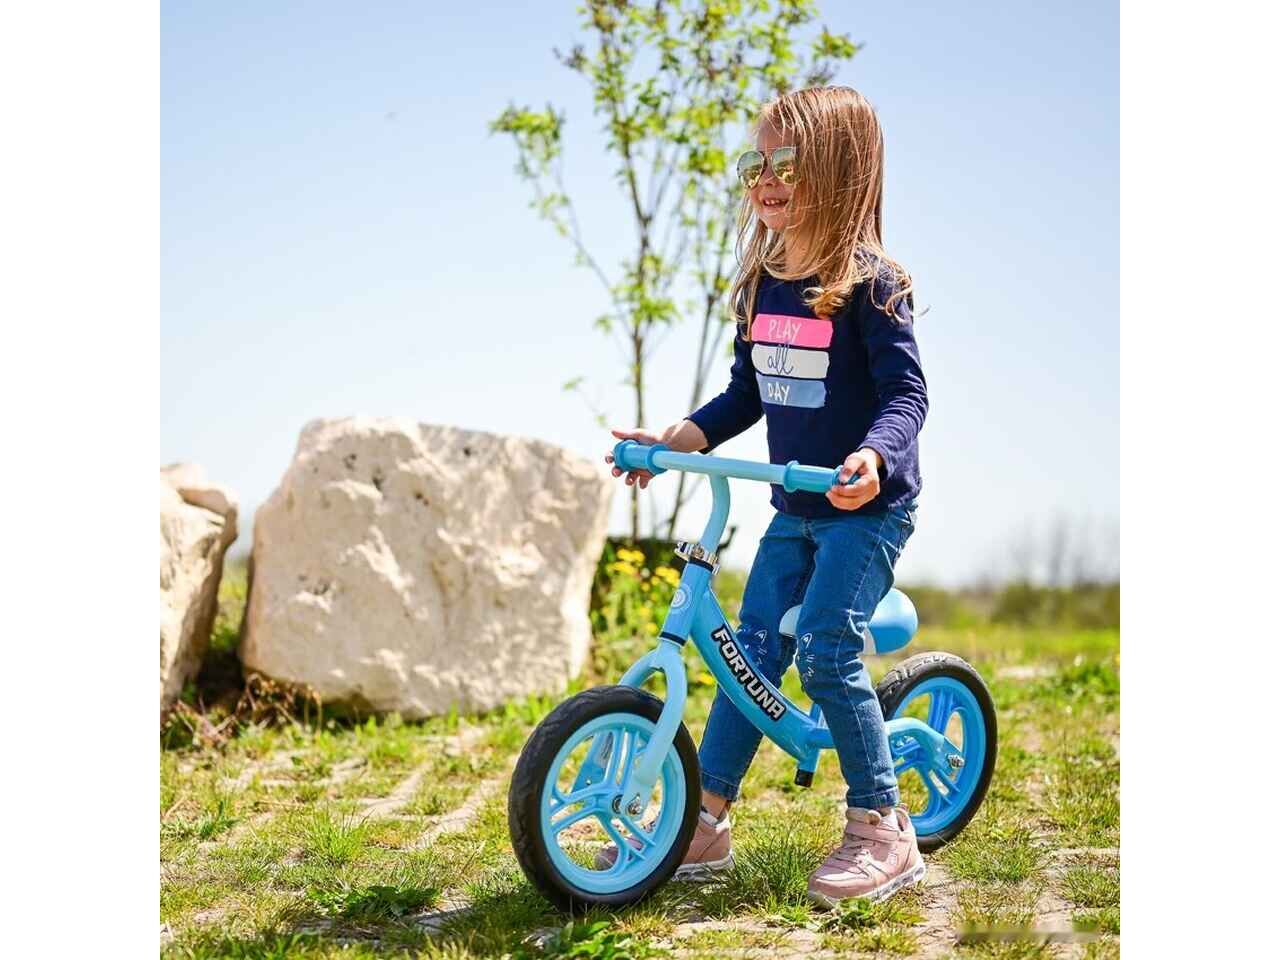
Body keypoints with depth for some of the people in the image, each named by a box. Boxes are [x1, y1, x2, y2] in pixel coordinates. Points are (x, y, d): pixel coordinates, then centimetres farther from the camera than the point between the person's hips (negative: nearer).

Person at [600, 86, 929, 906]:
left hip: (868, 507, -7)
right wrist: (673, 441, 7)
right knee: (750, 649, 6)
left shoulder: (869, 283, -14)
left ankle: (883, 831, 0)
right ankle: (704, 824, 13)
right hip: (795, 508, 7)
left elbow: (907, 392, -18)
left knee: (825, 652, -14)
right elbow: (745, 395, 16)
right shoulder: (762, 285, 7)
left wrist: (872, 456, -36)